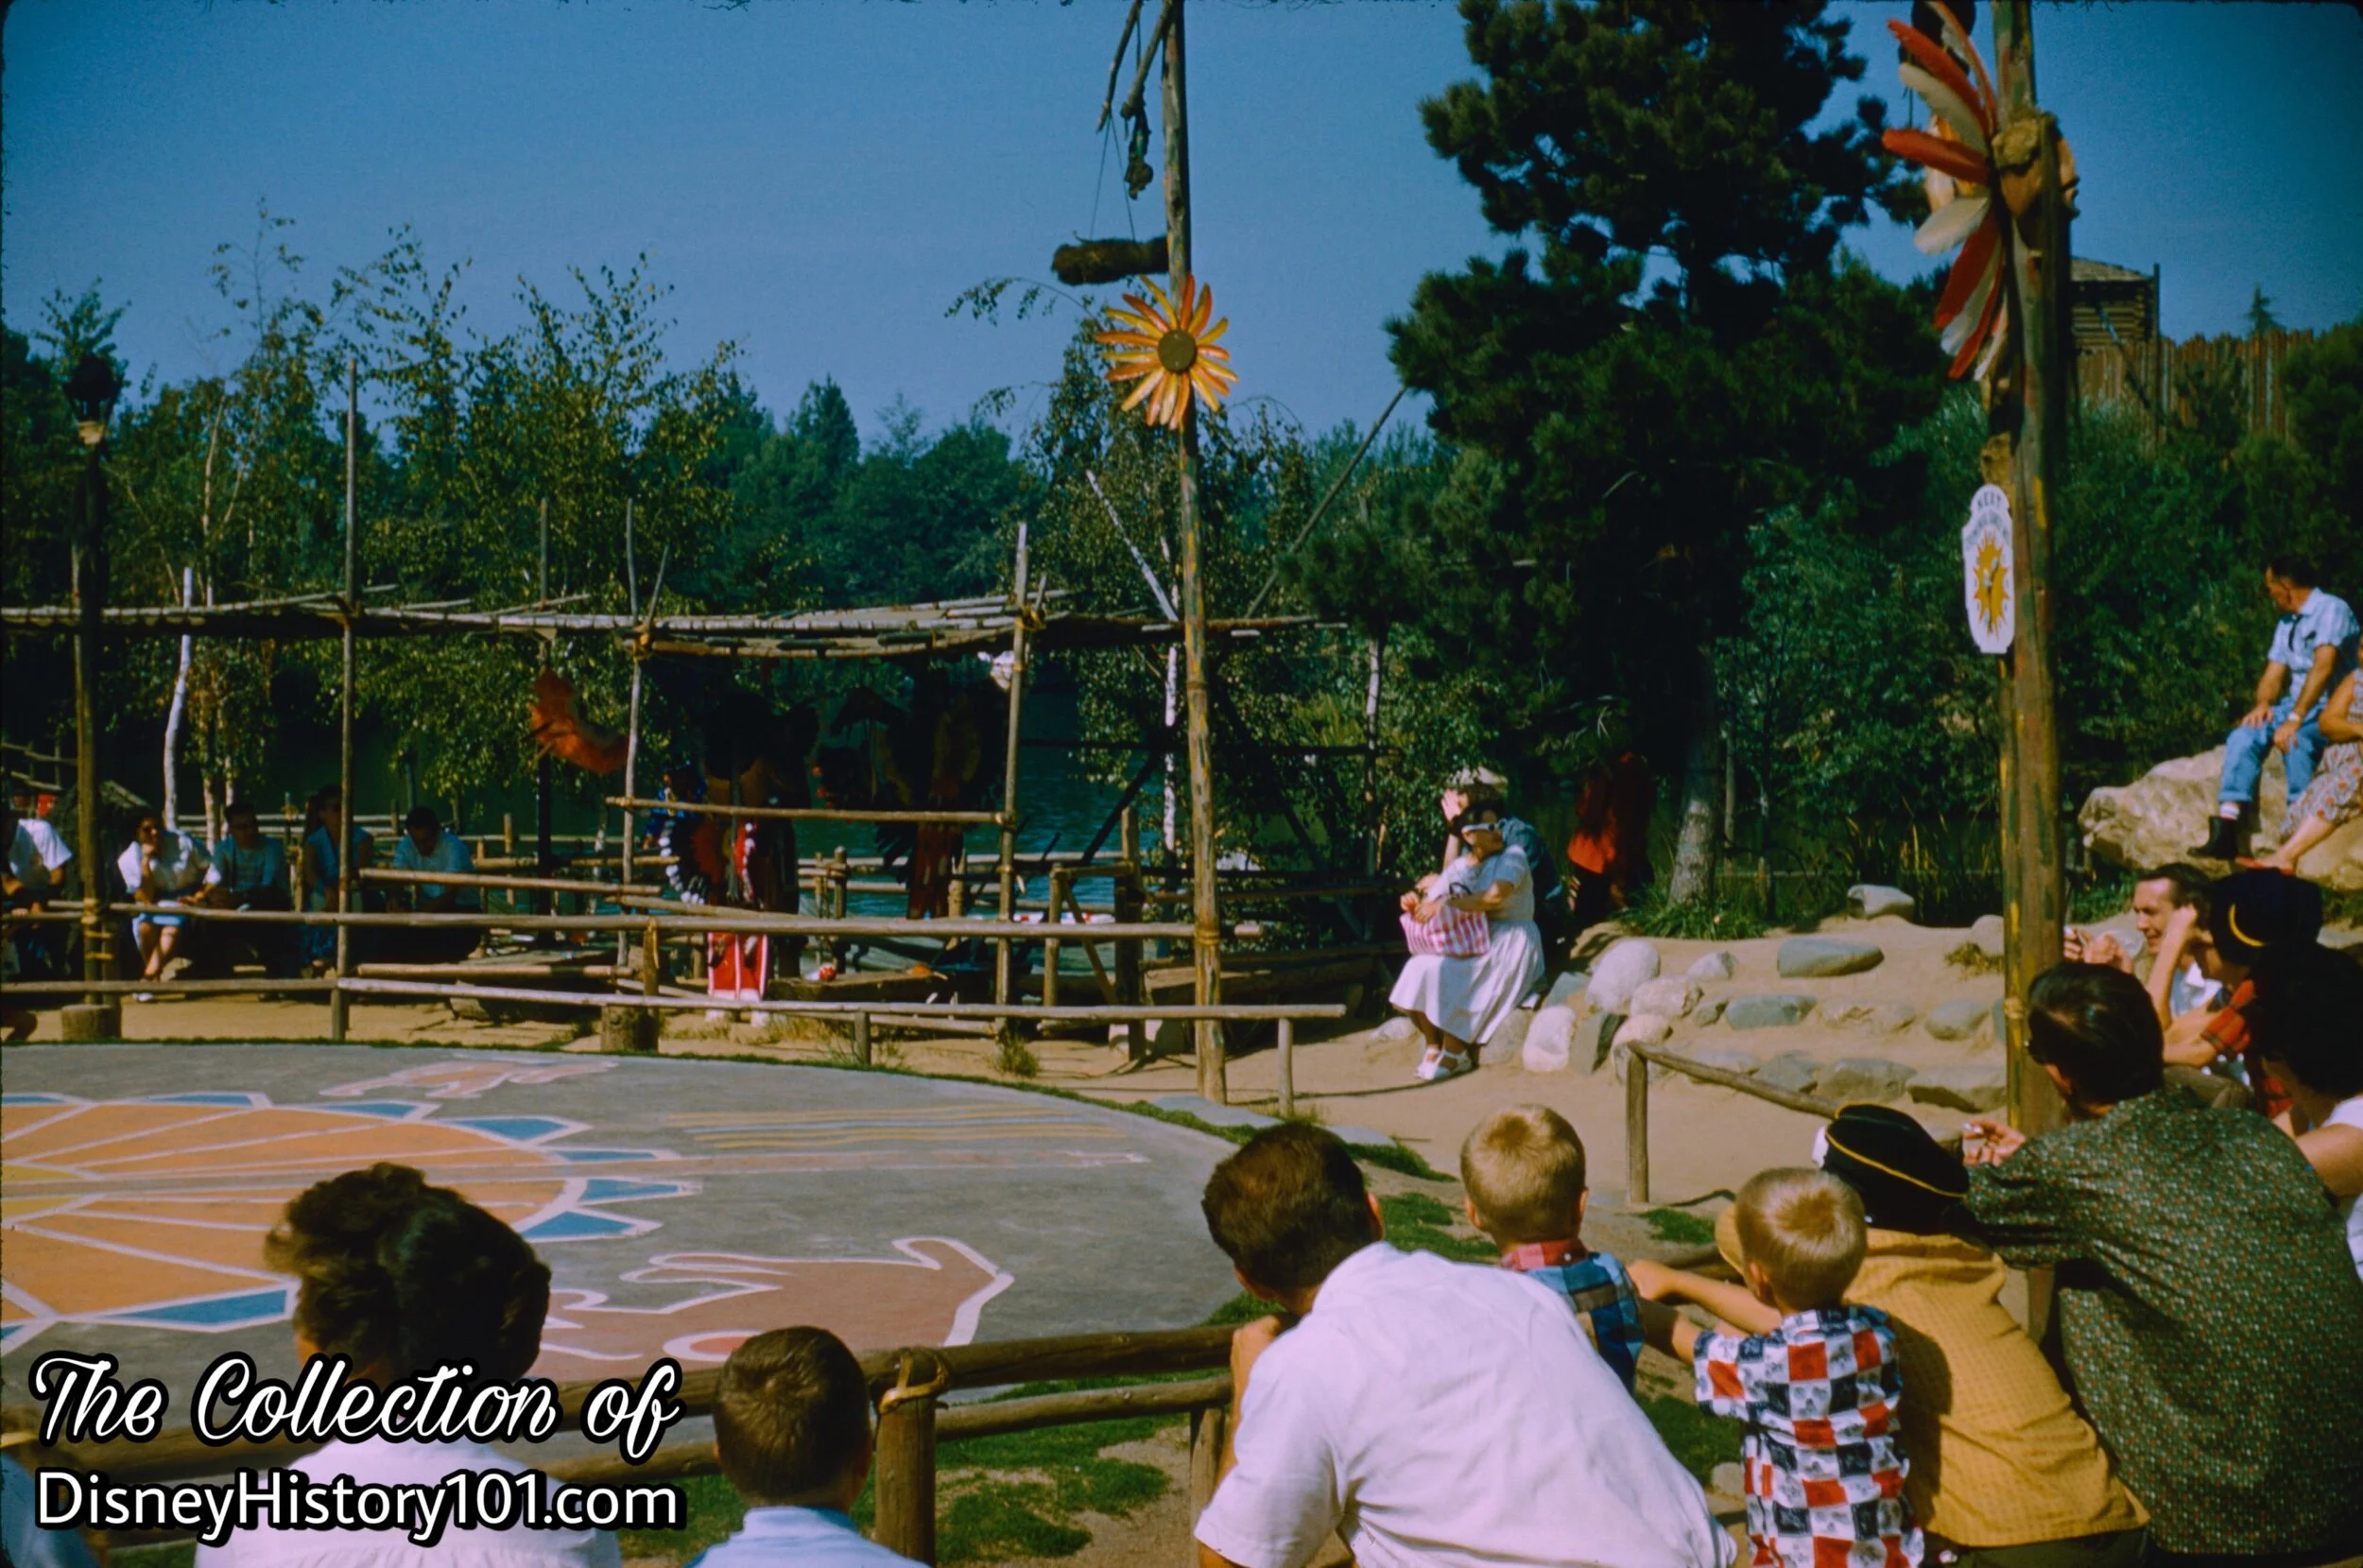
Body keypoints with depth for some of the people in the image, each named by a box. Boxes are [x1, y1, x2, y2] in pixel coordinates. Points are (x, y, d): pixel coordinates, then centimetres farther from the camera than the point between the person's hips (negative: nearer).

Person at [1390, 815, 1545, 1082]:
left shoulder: (1512, 858, -7)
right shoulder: (1460, 866, 11)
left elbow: (1495, 896, -25)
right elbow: (1431, 897, 10)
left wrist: (1447, 904, -25)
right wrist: (1413, 902, -14)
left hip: (1507, 947, -6)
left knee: (1443, 974, -26)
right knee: (1419, 969, -17)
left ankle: (1454, 1053, -14)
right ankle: (1434, 1046, -6)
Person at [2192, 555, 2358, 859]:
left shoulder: (2331, 610, -12)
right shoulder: (2287, 623, 17)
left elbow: (2323, 667, -24)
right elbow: (2274, 673, 12)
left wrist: (2294, 718, -31)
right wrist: (2263, 703, -11)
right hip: (2297, 705, 7)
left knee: (2294, 740, -36)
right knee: (2243, 736, -17)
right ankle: (2226, 830, -27)